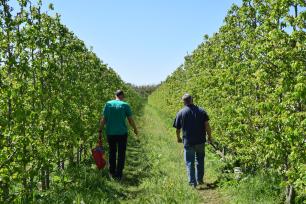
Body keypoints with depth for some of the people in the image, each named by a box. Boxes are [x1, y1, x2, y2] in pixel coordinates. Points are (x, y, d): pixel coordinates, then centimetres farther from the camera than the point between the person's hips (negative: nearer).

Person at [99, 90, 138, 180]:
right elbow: (130, 120, -1)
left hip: (110, 133, 2)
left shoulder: (108, 104, 0)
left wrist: (100, 130, 5)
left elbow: (103, 119, -2)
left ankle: (112, 173, 23)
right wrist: (135, 129, 14)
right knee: (121, 154, 8)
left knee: (112, 153, 17)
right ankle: (119, 174, 9)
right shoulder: (125, 105, -5)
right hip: (122, 133, -2)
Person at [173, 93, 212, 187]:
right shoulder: (201, 111, -1)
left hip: (188, 142, -2)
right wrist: (209, 137, 6)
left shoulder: (181, 113, -5)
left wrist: (178, 138, 18)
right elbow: (207, 125, -6)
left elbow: (178, 129, 1)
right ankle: (200, 180, 27)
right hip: (200, 141, 2)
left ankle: (192, 182, 6)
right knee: (200, 160, 19)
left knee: (189, 162, 7)